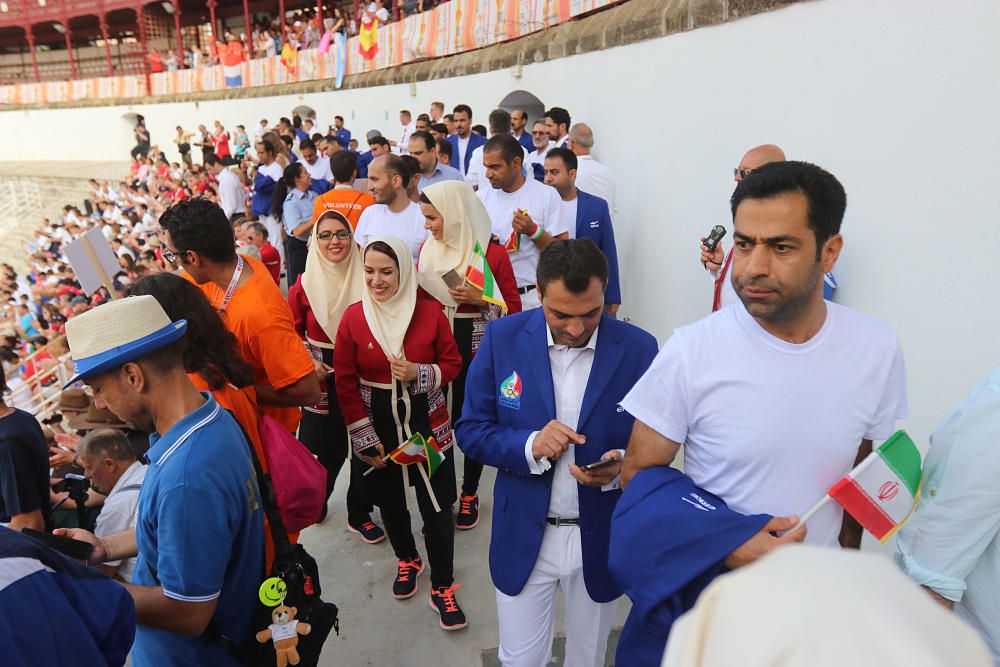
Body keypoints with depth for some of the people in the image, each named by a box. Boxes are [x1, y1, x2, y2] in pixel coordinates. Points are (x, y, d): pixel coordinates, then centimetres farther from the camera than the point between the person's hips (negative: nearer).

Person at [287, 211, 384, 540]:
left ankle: (360, 514, 31)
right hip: (323, 379, -1)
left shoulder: (367, 278, -6)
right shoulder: (304, 286, -7)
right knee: (326, 448, 10)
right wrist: (308, 362, -12)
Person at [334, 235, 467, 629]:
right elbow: (345, 383, -4)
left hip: (427, 424, -1)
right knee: (389, 501, 18)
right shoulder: (353, 317, -7)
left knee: (437, 507, 1)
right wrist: (366, 440, -6)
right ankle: (407, 560, 46)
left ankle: (442, 587, 21)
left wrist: (420, 373, -21)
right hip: (378, 426, 1)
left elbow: (453, 363, 0)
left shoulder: (429, 312, -9)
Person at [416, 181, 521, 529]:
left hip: (477, 350, -3)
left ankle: (469, 493, 29)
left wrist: (480, 299, -19)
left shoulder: (493, 253, -8)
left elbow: (513, 308, -5)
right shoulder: (428, 249, 6)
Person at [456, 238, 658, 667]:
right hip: (524, 536, 0)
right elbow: (471, 431, -6)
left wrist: (621, 466, -25)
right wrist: (529, 446, -24)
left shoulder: (638, 349, -12)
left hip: (601, 539, 1)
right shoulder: (503, 338, -11)